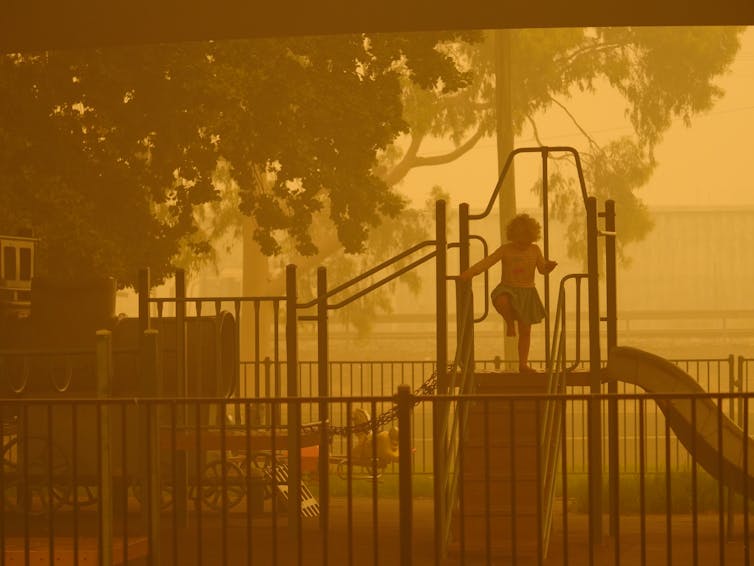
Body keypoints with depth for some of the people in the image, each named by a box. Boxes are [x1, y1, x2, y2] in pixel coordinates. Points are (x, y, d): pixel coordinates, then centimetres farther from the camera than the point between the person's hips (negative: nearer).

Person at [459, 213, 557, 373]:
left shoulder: (534, 250, 3)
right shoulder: (506, 249, -5)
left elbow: (542, 269, 5)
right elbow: (488, 261, -12)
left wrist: (549, 266, -20)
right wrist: (469, 273, -25)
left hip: (527, 293, 2)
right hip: (507, 289, -2)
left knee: (525, 331, 3)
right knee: (500, 300, -40)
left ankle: (523, 363, 13)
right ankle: (510, 322, -8)